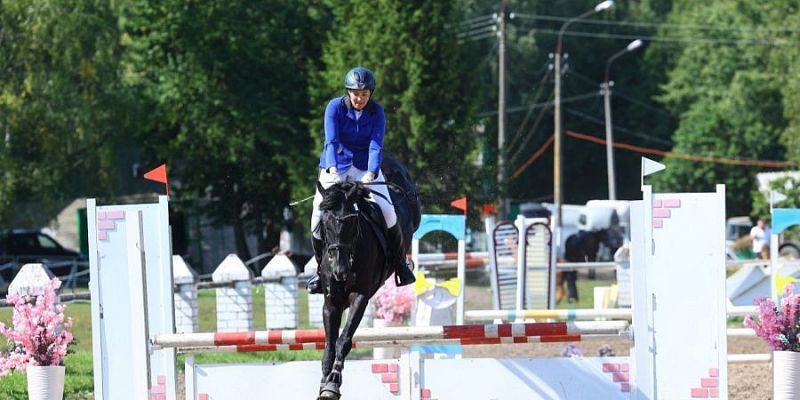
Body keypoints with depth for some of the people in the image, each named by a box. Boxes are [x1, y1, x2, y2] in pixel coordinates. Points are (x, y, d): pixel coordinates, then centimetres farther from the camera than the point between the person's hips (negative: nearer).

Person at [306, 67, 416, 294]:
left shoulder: (377, 113, -8)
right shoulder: (335, 108, -10)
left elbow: (376, 146, -18)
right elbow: (331, 141, -20)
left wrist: (371, 174, -35)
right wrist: (333, 169, -36)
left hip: (365, 167, 0)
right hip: (335, 166, 0)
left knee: (387, 212, -21)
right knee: (319, 218, -13)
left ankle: (399, 261, 2)